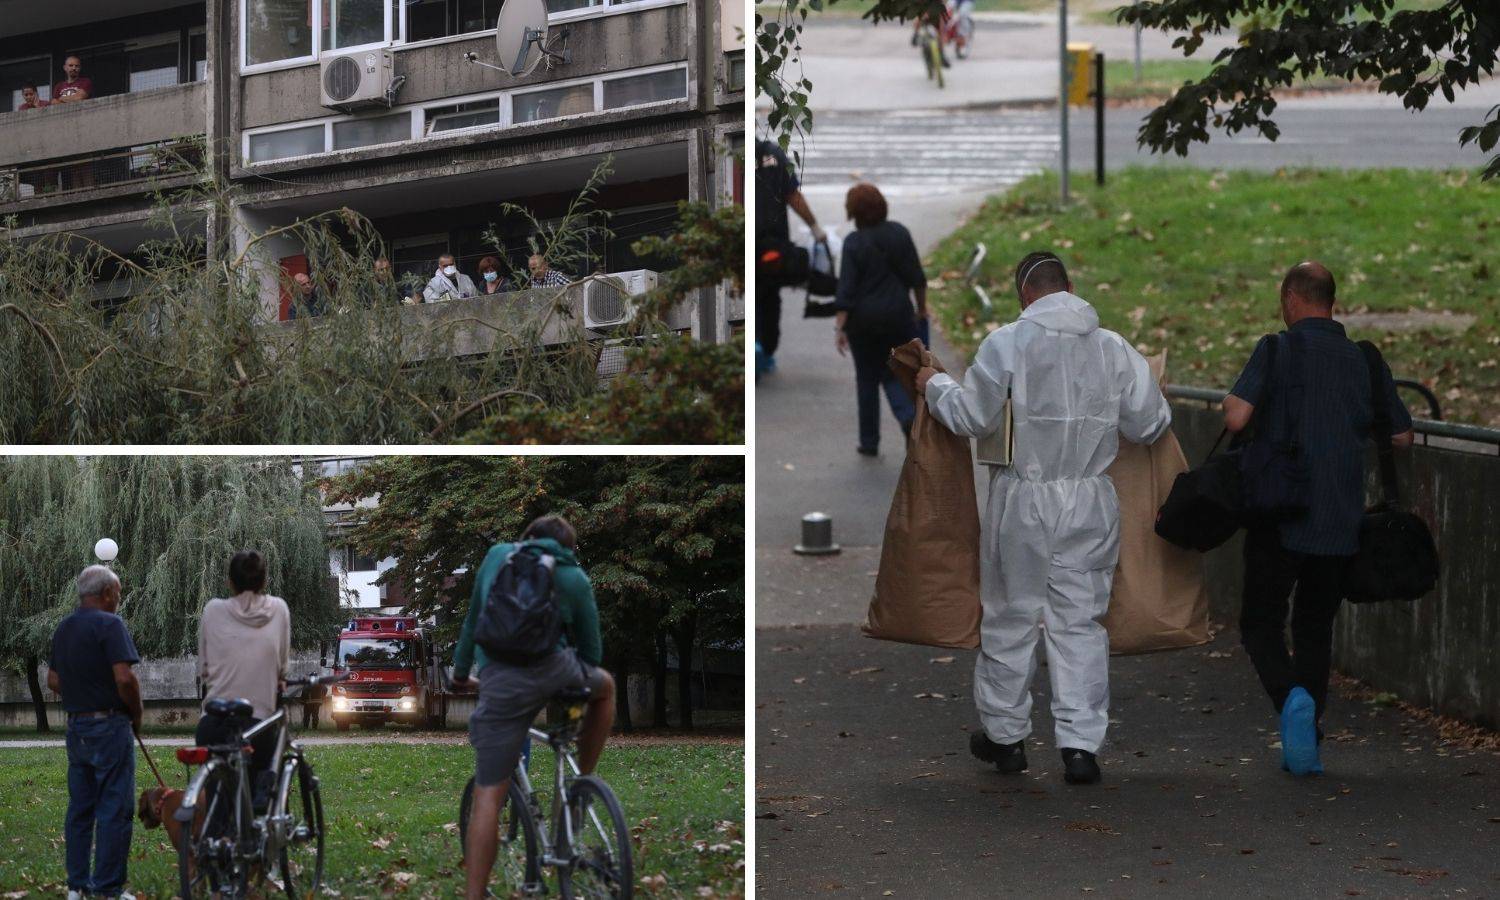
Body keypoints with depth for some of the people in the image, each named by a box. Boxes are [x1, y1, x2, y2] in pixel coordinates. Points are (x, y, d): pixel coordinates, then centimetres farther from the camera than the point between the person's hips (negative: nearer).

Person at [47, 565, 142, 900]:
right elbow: (124, 678, -21)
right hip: (110, 727, -8)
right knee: (115, 809, -4)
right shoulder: (109, 624, -14)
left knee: (80, 809, 12)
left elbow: (53, 679, 17)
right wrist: (136, 714, -6)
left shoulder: (63, 628, 11)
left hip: (76, 726, 8)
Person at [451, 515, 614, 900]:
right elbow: (591, 649, 24)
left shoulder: (497, 556, 21)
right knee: (605, 686, 35)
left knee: (488, 795, 0)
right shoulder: (574, 577, 18)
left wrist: (461, 669, 39)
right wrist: (582, 678, 44)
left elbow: (472, 620, 27)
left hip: (499, 680, 0)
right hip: (556, 669, 0)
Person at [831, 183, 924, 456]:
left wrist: (839, 327, -13)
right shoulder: (899, 233, -2)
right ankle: (909, 416, -14)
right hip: (898, 315, 2)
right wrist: (921, 308, 16)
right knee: (894, 374, 14)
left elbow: (846, 290, -15)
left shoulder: (854, 243, -12)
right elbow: (917, 277, 3)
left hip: (863, 320, -2)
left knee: (867, 378, 12)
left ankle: (869, 441, 17)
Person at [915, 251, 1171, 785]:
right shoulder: (1114, 347, 0)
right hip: (1090, 502, 2)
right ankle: (1081, 745, 0)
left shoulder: (1007, 343, -10)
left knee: (1011, 619, 12)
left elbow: (972, 418, -7)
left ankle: (1005, 735, 22)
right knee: (1080, 622, 7)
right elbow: (1148, 425, 5)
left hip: (1024, 501, -2)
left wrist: (934, 386, 12)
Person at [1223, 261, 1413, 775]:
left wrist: (1231, 403, 5)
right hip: (1342, 521, 4)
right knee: (1315, 627, 16)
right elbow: (1402, 436, 11)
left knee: (1261, 622, 7)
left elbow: (1237, 418, -17)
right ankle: (1305, 744, 12)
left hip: (1281, 517, -4)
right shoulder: (1365, 360, 5)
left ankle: (1290, 696, -21)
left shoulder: (1278, 351, -8)